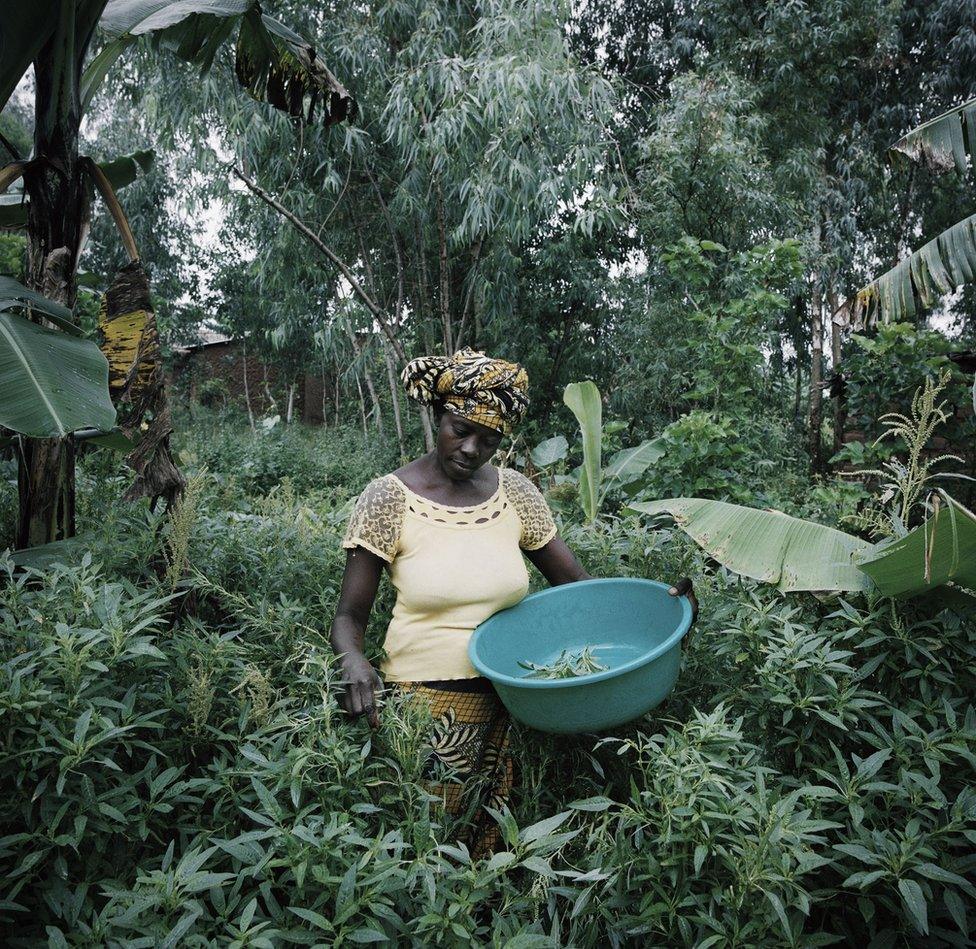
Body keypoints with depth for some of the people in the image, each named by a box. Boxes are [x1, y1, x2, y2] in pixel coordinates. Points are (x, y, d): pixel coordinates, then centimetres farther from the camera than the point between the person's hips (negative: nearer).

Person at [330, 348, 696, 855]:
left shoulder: (514, 492, 1)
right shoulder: (389, 498, -8)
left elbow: (578, 583, 3)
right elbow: (348, 617, -7)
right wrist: (353, 662, -28)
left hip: (506, 704, 3)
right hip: (422, 708, -3)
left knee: (491, 845, 15)